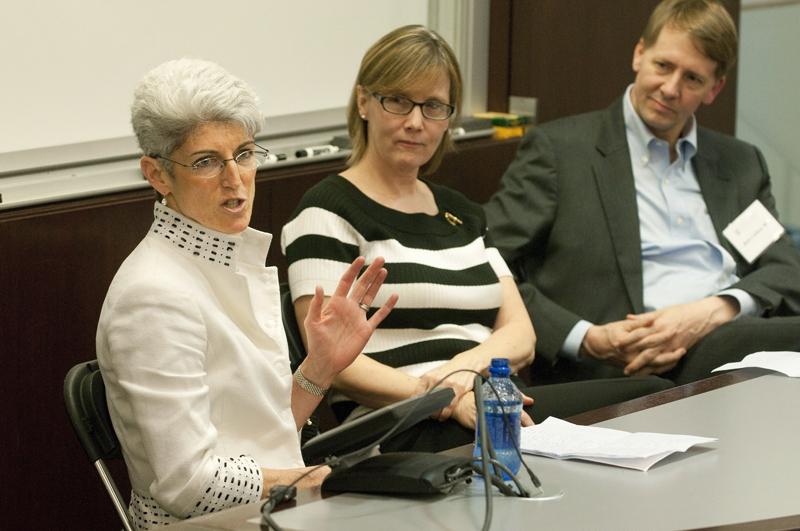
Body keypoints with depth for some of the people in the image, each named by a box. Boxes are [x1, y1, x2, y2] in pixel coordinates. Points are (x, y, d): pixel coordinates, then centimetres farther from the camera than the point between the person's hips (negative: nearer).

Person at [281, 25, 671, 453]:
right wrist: (447, 400, -20)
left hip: (494, 412, 8)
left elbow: (520, 336, 14)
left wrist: (463, 368, -10)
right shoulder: (329, 212, 2)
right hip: (400, 431, -8)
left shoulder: (463, 214, 23)